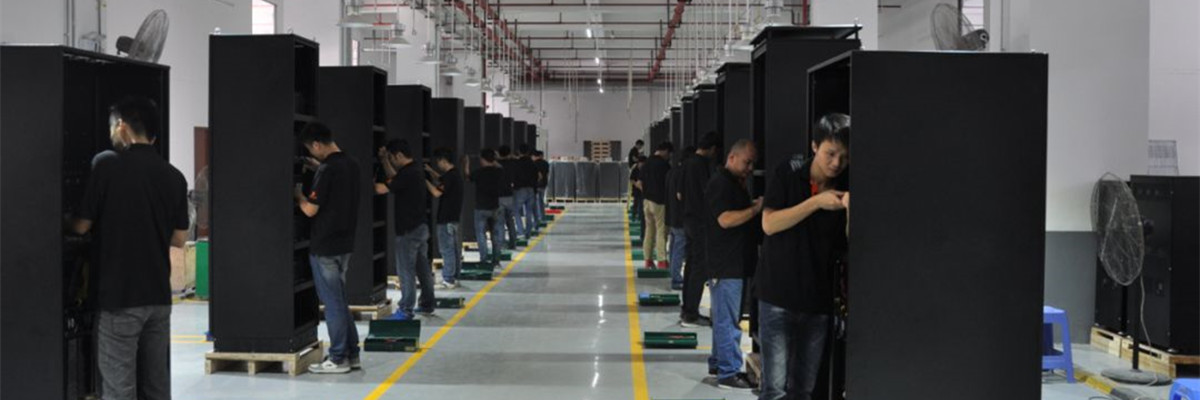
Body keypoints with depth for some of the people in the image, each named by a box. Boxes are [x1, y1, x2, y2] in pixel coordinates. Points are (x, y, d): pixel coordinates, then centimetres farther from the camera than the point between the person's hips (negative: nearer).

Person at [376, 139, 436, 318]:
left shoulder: (408, 174, -20)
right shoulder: (415, 171, 11)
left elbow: (381, 189, -22)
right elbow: (394, 178, 27)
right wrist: (384, 159, 20)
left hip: (408, 230, -10)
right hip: (420, 227, 10)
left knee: (406, 270, -3)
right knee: (423, 268, 14)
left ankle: (406, 309, 1)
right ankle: (427, 304, 21)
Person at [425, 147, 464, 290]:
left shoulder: (450, 176, -18)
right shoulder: (455, 174, 12)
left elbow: (437, 192, -22)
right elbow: (442, 180, 33)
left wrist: (425, 181, -12)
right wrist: (431, 171, 27)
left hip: (446, 219, -10)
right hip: (454, 217, 10)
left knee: (447, 250, -6)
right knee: (455, 249, 13)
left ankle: (448, 280, -4)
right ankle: (454, 278, 20)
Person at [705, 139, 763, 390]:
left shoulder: (736, 184, 18)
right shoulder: (720, 183, -14)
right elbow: (725, 219, -23)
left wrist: (753, 206, 11)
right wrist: (756, 208, -22)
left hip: (736, 263, 10)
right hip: (726, 265, -10)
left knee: (726, 318, 16)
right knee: (728, 320, -7)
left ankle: (721, 363, 25)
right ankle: (729, 373, -5)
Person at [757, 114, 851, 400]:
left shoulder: (846, 188, 2)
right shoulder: (789, 173, -5)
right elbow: (769, 224, -13)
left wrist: (850, 210, -18)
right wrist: (817, 202, -20)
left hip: (819, 300, 3)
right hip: (778, 297, -3)